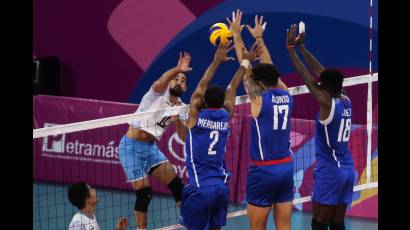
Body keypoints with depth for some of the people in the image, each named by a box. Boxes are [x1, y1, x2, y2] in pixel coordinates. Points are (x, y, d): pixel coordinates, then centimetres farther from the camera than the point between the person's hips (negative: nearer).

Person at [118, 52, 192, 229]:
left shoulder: (181, 107, 9)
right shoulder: (159, 93, -10)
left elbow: (184, 137, 1)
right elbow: (160, 83, -36)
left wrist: (177, 118, -17)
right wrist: (177, 69, -55)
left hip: (151, 148, 7)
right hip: (131, 147, -7)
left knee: (176, 184, -3)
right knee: (144, 193, -11)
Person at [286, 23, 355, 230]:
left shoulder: (327, 103, -13)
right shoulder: (346, 101, 7)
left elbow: (305, 76, -9)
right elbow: (319, 72, 15)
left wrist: (291, 47, -2)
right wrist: (301, 47, 20)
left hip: (329, 170, -8)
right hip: (347, 170, 8)